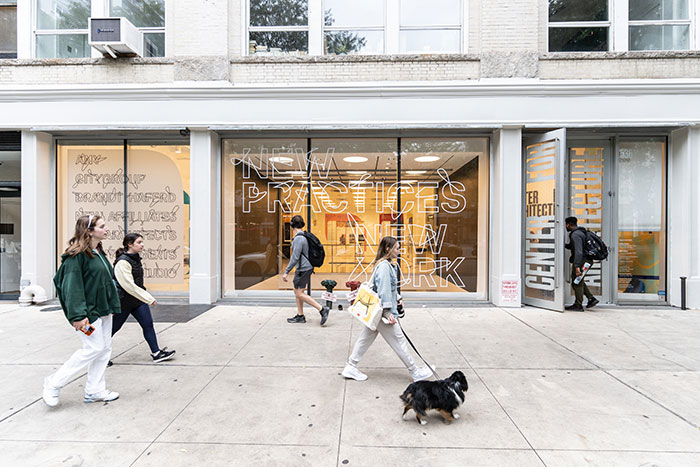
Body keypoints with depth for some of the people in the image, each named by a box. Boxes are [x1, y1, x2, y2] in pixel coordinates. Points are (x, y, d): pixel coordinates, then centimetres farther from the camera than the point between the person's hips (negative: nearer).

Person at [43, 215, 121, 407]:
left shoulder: (98, 252, 12)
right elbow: (72, 286, -19)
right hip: (88, 311, -9)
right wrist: (77, 315, -22)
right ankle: (54, 384, 16)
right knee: (94, 348, -5)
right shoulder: (77, 255, -15)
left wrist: (111, 305, 19)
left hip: (103, 309, 9)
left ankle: (95, 391, 22)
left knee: (105, 349, 10)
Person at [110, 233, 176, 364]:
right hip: (123, 301, -7)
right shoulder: (122, 261, -21)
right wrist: (149, 299, -22)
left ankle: (157, 353, 6)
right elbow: (129, 285, -24)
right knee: (113, 328, 10)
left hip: (138, 299, 7)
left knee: (148, 324, 2)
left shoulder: (136, 258, 5)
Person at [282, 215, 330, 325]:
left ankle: (322, 309, -6)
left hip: (303, 269, -10)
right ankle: (300, 316, 23)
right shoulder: (305, 236, 11)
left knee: (300, 294, -4)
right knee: (297, 292, 16)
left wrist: (286, 272, -20)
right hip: (307, 267, 10)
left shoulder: (298, 238, -19)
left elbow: (295, 257, -24)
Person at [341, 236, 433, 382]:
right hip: (381, 311, -10)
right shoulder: (384, 266, -21)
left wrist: (397, 299, 18)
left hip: (374, 311, 10)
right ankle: (415, 372, 20)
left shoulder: (390, 265, 11)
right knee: (399, 341, 4)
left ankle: (351, 368, 25)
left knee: (366, 338, 15)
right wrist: (387, 312, -22)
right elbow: (383, 290, -23)